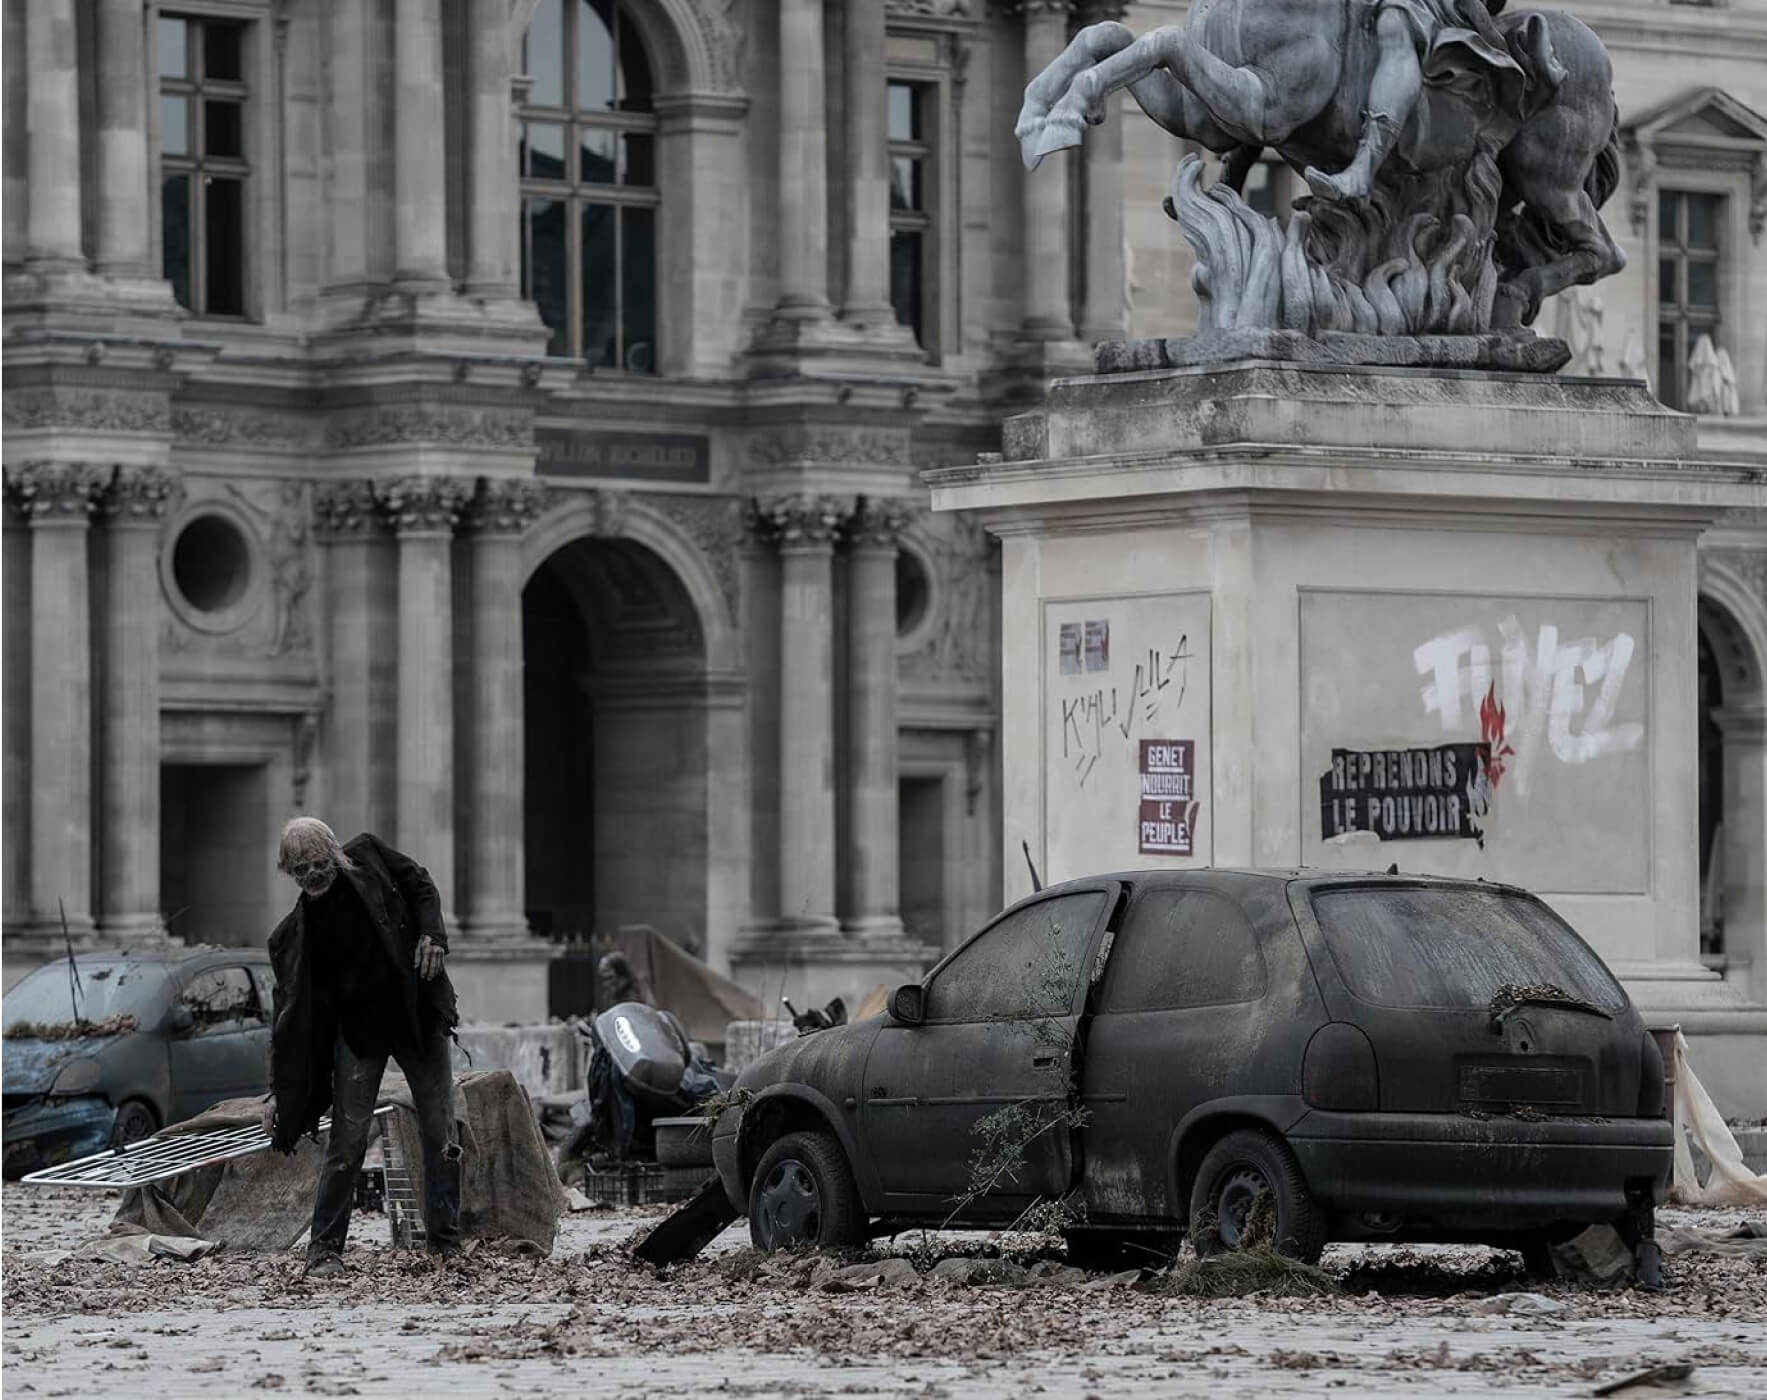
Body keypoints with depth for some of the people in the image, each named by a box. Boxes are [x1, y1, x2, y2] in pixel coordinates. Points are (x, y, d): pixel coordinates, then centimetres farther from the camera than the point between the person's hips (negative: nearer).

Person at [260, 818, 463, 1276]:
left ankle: (445, 1240, 13)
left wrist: (431, 935, -11)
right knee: (346, 1140, -7)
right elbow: (290, 1011, -5)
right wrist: (277, 1092, -8)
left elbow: (421, 887, 9)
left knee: (441, 1134, 2)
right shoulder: (294, 935, -8)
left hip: (418, 1016, 1)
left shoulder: (366, 857, -6)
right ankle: (325, 1248, 2)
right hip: (357, 1029, -1)